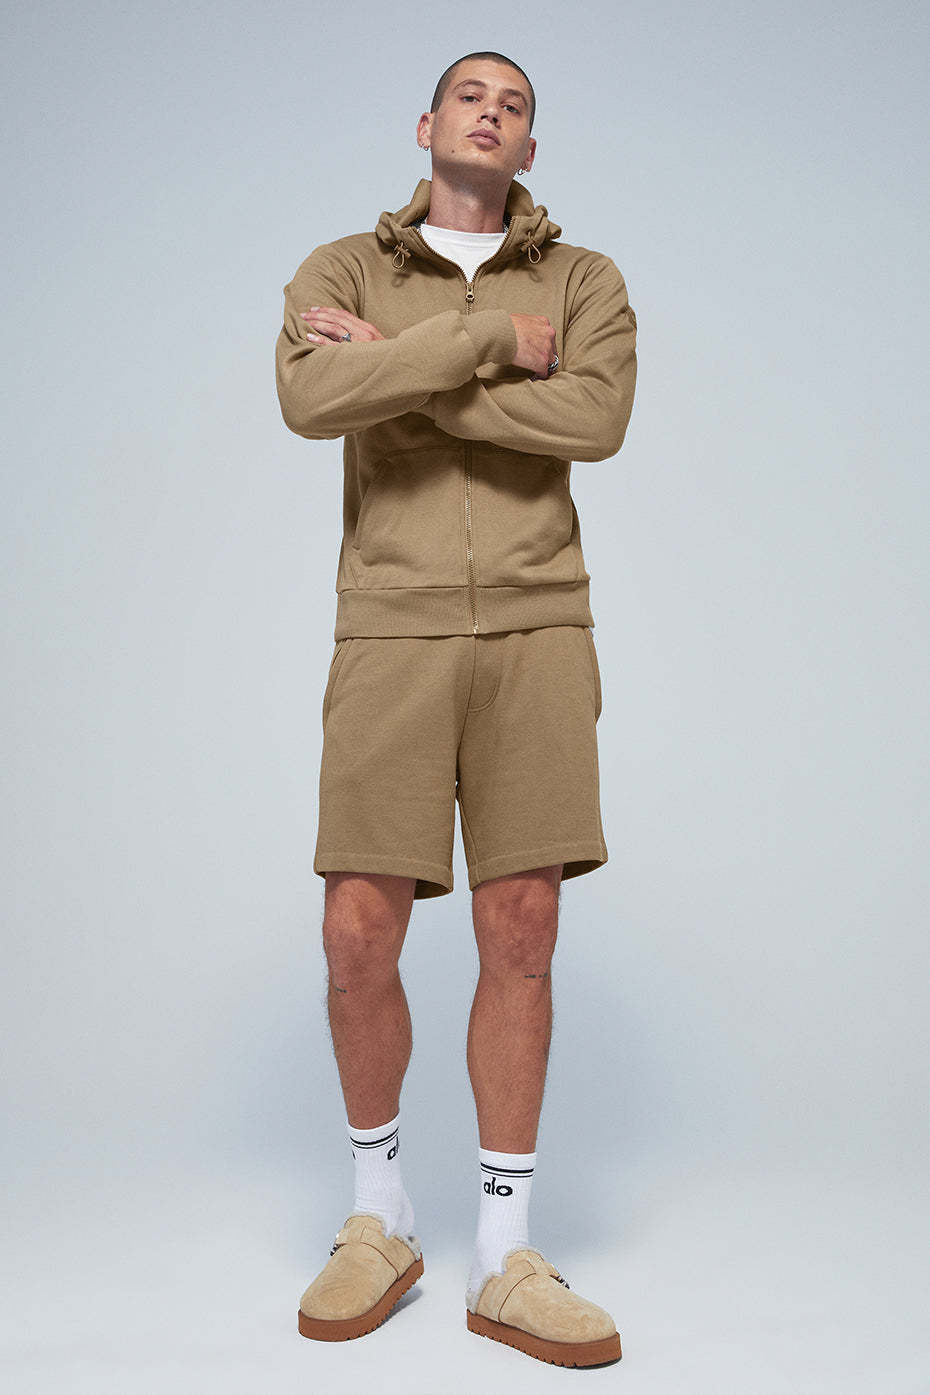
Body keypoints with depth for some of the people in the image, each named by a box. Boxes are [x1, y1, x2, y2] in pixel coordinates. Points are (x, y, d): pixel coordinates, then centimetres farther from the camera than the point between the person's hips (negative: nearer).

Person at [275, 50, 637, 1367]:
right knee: (359, 939, -6)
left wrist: (401, 374, -11)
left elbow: (596, 419, -12)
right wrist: (489, 340, -11)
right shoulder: (341, 271, 10)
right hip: (393, 632, 0)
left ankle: (507, 1261, 8)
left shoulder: (585, 279, 11)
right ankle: (379, 1219, 18)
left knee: (521, 939, -3)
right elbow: (310, 399, -14)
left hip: (537, 632, 1)